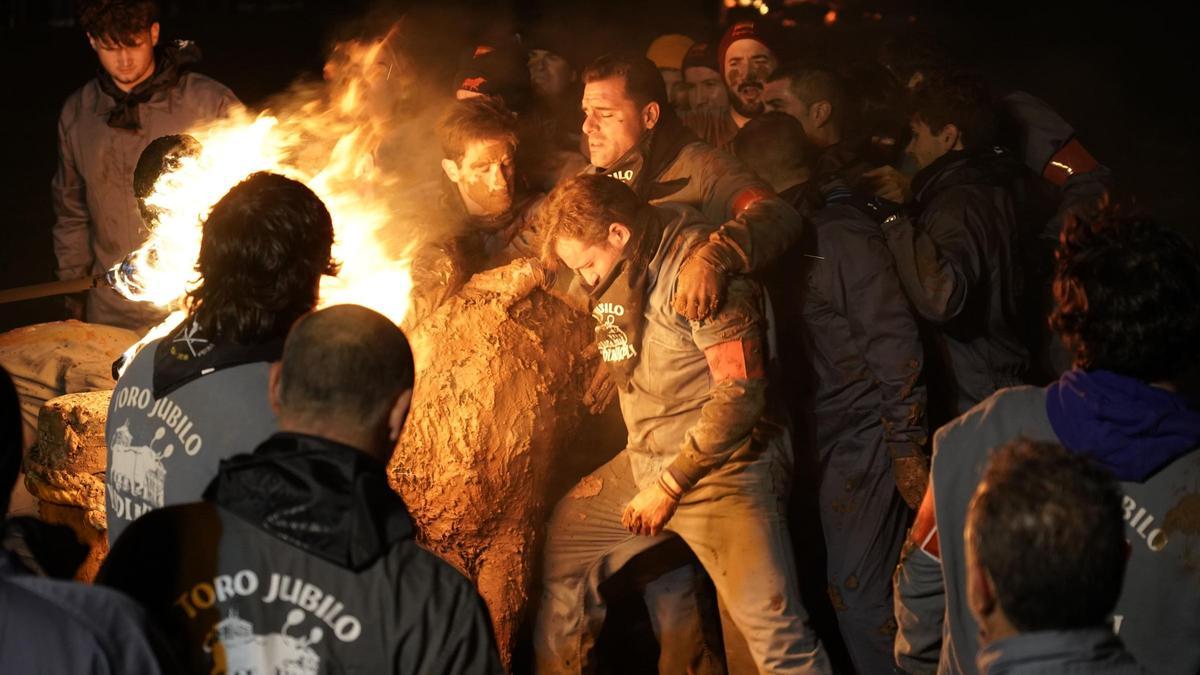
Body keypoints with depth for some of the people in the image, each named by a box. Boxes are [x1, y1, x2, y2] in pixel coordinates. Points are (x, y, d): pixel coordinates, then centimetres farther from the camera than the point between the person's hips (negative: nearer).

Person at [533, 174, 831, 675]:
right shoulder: (617, 274, 8)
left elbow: (741, 393, -19)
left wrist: (670, 485, -14)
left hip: (720, 469, -8)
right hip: (644, 461, 9)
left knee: (774, 631, -17)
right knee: (556, 554, 12)